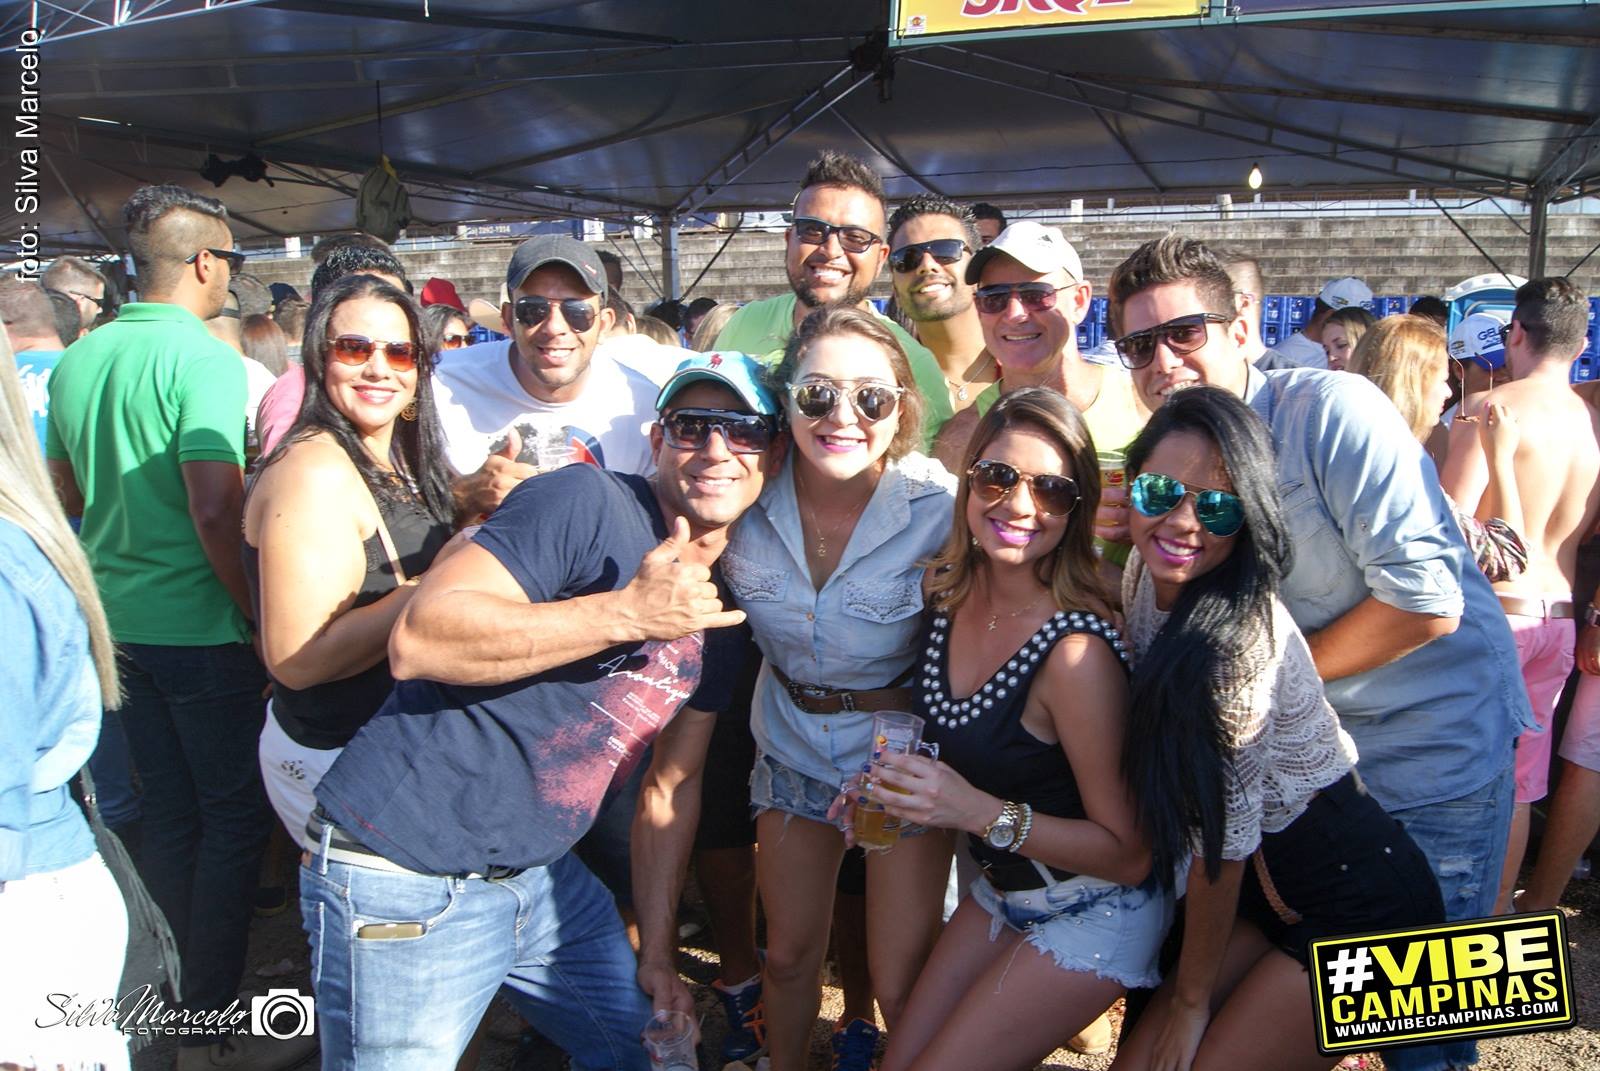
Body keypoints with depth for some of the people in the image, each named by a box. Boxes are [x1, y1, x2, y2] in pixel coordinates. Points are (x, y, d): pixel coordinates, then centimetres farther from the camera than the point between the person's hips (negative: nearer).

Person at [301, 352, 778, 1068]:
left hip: (544, 875, 8)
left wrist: (658, 952, 14)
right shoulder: (587, 504, -16)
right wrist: (629, 613, -27)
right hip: (405, 878, -8)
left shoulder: (718, 612, 9)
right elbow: (416, 641, -27)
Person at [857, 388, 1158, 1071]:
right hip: (1002, 891, 7)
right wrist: (895, 781, -6)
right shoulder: (947, 591, -8)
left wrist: (981, 812, -32)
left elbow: (1129, 855, -22)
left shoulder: (1076, 650, -30)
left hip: (1094, 917, -6)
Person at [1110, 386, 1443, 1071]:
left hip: (1360, 910, -7)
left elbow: (1224, 839, -21)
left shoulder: (1237, 635, -29)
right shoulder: (1142, 577, -6)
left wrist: (1191, 1002, -11)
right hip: (1268, 889, 7)